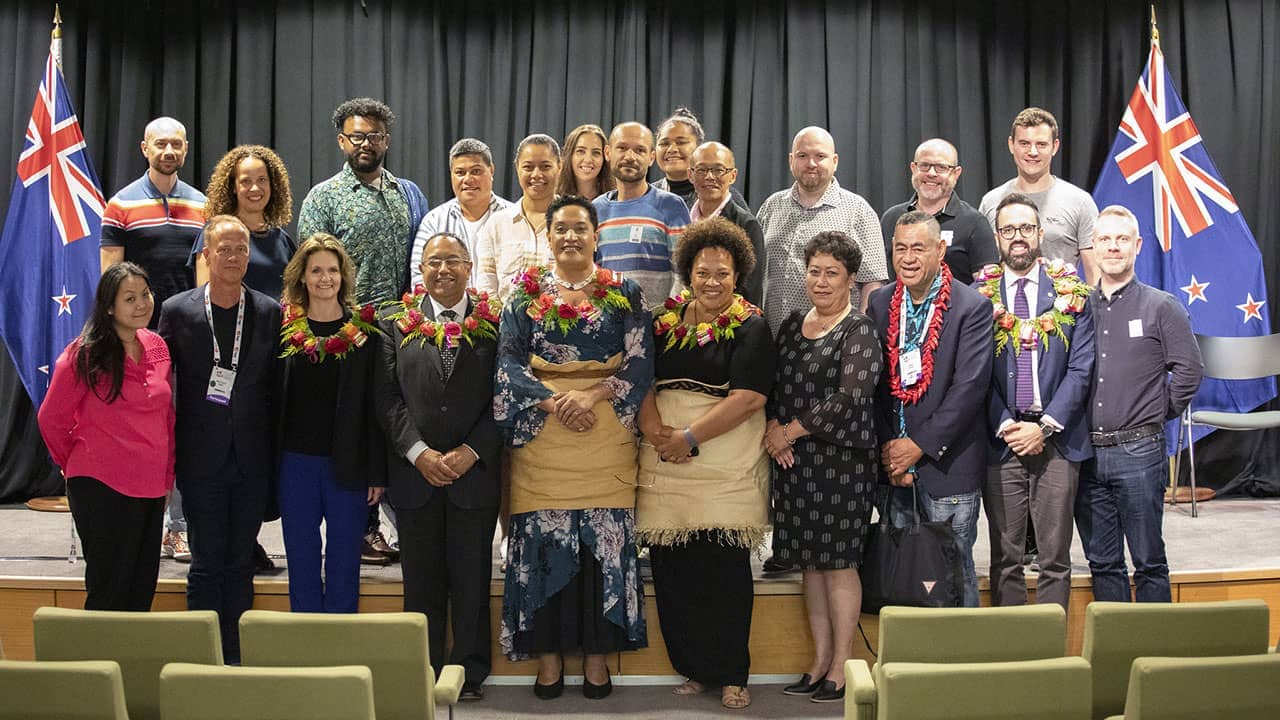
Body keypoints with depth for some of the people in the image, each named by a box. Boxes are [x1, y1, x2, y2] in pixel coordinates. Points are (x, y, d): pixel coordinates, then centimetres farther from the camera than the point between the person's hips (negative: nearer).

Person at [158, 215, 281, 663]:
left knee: (240, 563, 9)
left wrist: (275, 456, 0)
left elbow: (276, 388, 4)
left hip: (252, 459, 1)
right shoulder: (178, 311, 0)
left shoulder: (270, 313, 3)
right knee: (207, 563, 3)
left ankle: (236, 659, 18)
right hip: (202, 457, -1)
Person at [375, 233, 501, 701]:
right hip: (414, 470, 1)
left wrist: (471, 452, -11)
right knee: (422, 579, 8)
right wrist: (419, 453, -9)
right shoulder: (396, 324, 6)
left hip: (476, 469, -1)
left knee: (471, 576, 6)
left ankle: (470, 672, 17)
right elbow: (388, 398, 1)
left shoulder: (495, 323, 2)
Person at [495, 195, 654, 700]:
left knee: (605, 540, 0)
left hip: (607, 433, 0)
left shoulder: (624, 293, 6)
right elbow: (508, 360, -1)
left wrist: (593, 395, -16)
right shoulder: (526, 293, 8)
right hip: (540, 433, 0)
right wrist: (552, 401, -15)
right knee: (544, 540, 0)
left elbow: (640, 362, -1)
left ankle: (597, 653, 12)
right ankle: (548, 653, 11)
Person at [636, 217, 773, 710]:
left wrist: (690, 437, -14)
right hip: (665, 467, 4)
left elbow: (749, 397, -11)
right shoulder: (665, 322, 12)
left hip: (727, 470, -4)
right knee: (671, 568, 4)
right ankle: (693, 667, 19)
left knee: (725, 569, -2)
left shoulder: (750, 328, -1)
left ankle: (732, 675, 11)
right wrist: (655, 430, -8)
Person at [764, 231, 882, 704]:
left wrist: (791, 431, -12)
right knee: (808, 560, 10)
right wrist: (773, 429, -5)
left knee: (838, 560, 0)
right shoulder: (792, 325, 12)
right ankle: (819, 659, 21)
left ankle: (840, 666, 10)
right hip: (794, 460, 6)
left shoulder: (859, 332, -7)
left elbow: (851, 396, -17)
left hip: (841, 459, -6)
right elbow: (773, 384, 14)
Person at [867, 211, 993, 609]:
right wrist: (887, 449, -3)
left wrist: (920, 445, -14)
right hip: (891, 462, 4)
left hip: (947, 465, -4)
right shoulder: (880, 303, 7)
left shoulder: (972, 307, -8)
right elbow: (872, 383, 6)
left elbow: (970, 386, -14)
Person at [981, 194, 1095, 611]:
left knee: (1055, 558, 4)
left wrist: (1044, 426, -10)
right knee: (1005, 558, 6)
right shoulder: (980, 296, 4)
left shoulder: (1071, 294, 4)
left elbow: (1081, 368, -1)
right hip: (1000, 442, 0)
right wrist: (1004, 427, -9)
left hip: (1057, 441, 0)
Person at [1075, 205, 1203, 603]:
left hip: (1138, 453, -3)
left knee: (1149, 562, 4)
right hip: (1086, 454, 4)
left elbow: (1189, 369, -3)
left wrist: (1161, 412, -1)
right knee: (1102, 562, 11)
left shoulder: (1161, 306, 0)